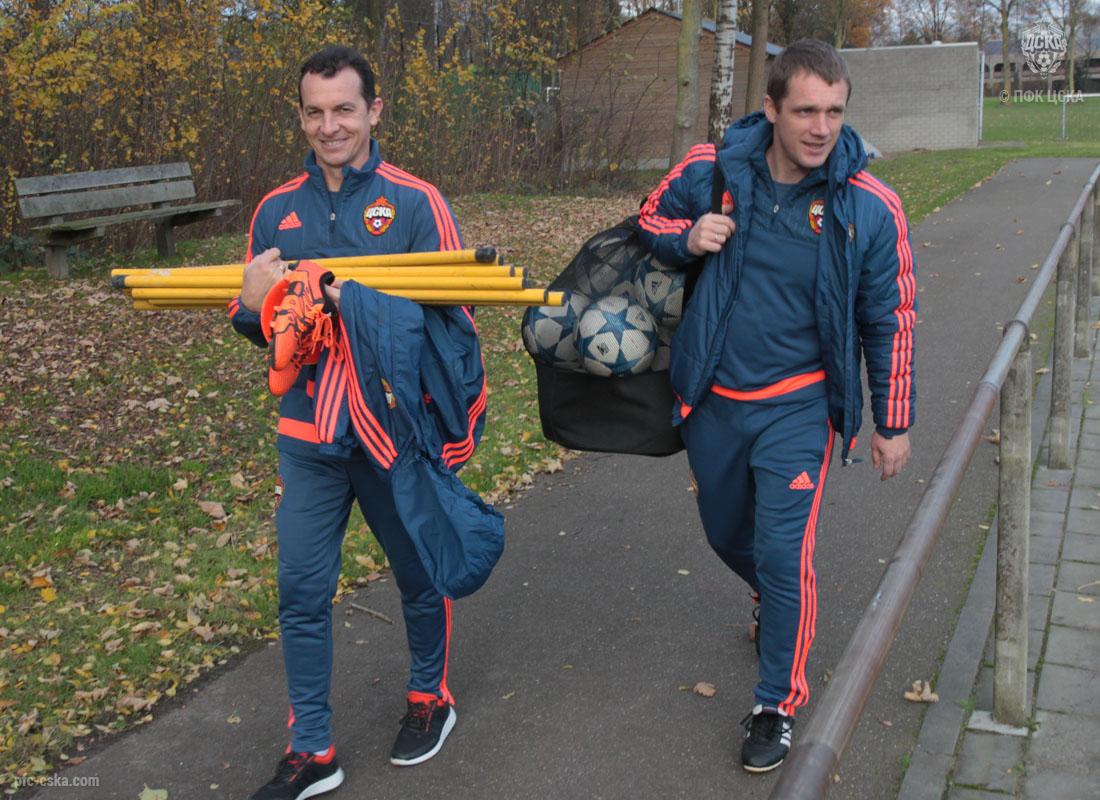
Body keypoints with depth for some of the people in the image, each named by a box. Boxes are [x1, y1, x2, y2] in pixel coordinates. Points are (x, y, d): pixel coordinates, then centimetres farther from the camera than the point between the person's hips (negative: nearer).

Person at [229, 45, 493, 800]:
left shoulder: (416, 202, -7)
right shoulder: (276, 211, 5)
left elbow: (449, 312, -10)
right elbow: (256, 323, 13)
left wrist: (358, 300, -24)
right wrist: (252, 303, -12)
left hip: (397, 430, -3)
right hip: (309, 434, 3)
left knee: (420, 575, 15)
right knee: (301, 592, 6)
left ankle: (430, 697, 40)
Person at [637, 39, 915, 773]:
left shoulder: (869, 206, -14)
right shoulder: (711, 170, -11)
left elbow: (891, 321, -4)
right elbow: (652, 219, 8)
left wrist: (894, 423, 0)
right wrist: (687, 238, -16)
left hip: (796, 406, -3)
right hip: (712, 400, 3)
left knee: (783, 554, -8)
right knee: (728, 536, 21)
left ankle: (779, 705, 14)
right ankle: (774, 600, 56)